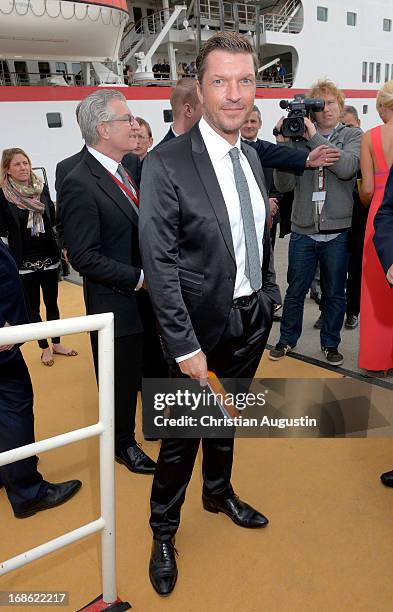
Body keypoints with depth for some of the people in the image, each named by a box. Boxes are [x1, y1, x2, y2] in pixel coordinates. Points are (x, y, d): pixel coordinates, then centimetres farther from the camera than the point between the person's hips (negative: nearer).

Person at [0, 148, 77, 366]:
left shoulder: (42, 187, 2)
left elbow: (53, 220, 7)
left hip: (49, 256, 3)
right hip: (24, 261, -3)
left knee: (52, 303, 13)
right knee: (32, 307, 9)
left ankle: (56, 343, 27)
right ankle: (45, 348, 22)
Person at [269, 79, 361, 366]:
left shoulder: (353, 135, 3)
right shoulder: (299, 139, 1)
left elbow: (347, 168, -18)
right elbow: (284, 185, -5)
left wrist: (314, 137, -18)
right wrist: (283, 145, -16)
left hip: (338, 231, 0)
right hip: (303, 229, 0)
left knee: (335, 292, 12)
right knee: (295, 291, 12)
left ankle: (330, 343, 29)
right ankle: (287, 340, 30)